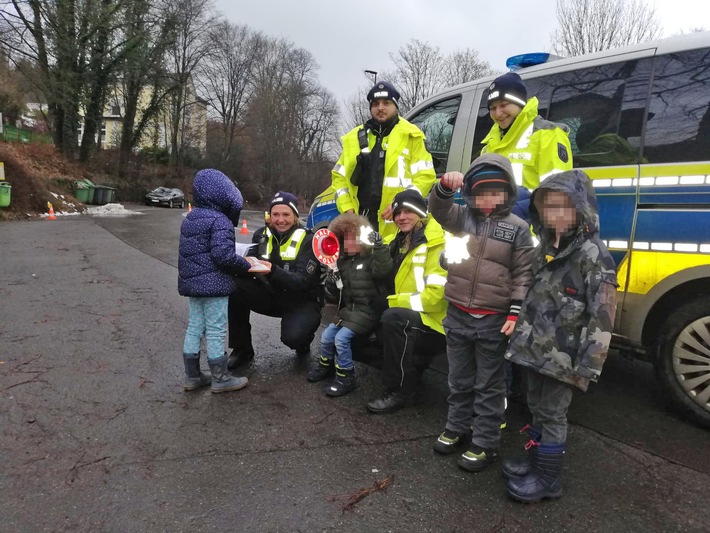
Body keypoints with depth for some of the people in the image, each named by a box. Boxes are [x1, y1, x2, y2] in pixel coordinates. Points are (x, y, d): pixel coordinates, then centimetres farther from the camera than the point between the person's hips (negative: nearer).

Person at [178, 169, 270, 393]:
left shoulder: (190, 218, 12)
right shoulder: (220, 221, -17)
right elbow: (223, 255, -24)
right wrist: (245, 265, -10)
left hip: (192, 282, 9)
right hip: (214, 285, -9)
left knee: (194, 328, 14)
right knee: (216, 332, 0)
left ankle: (192, 376, 23)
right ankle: (220, 378, 11)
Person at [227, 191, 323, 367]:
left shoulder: (308, 240, -14)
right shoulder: (262, 235, -1)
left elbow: (303, 281, -24)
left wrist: (273, 271, -41)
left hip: (301, 300, -4)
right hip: (271, 294, 5)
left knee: (292, 336, -33)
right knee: (234, 289, -21)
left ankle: (302, 341, 9)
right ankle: (242, 349, -4)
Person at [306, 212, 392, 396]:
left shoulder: (371, 259, -9)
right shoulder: (343, 262, 12)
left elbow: (383, 269, -33)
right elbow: (337, 295, 16)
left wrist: (379, 246, -41)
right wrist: (331, 284, -5)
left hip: (368, 312, -7)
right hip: (348, 310, 7)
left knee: (341, 338, -19)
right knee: (326, 336, 3)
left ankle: (346, 377, -2)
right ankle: (326, 365, 31)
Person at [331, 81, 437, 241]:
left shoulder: (411, 136, 6)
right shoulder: (354, 138, 18)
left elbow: (425, 176, -1)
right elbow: (340, 177, 19)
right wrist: (347, 207, 3)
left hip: (397, 223, -4)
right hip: (359, 220, 4)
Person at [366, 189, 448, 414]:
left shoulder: (437, 244, -14)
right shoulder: (402, 242, 12)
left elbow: (436, 295, -23)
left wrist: (394, 302, -16)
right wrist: (393, 302, 3)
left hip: (436, 322, -9)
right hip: (410, 321, 9)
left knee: (393, 318, -34)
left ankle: (401, 391, -22)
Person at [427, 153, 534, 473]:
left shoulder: (518, 228, -3)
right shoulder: (463, 217, 5)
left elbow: (523, 274, -4)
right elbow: (438, 209, -12)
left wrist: (515, 313, -11)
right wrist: (446, 186, -32)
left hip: (493, 321, -3)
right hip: (458, 315, 4)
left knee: (489, 386, 8)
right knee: (459, 380, 18)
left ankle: (485, 443, 19)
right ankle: (457, 428, 35)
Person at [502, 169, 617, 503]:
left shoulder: (594, 256, -17)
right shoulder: (546, 249, 8)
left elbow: (602, 316, -19)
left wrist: (588, 366, -19)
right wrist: (521, 335, 18)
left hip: (562, 357, -8)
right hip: (537, 350, 8)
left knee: (552, 415, 4)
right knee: (537, 408, 20)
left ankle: (547, 479, 20)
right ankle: (536, 461, 37)